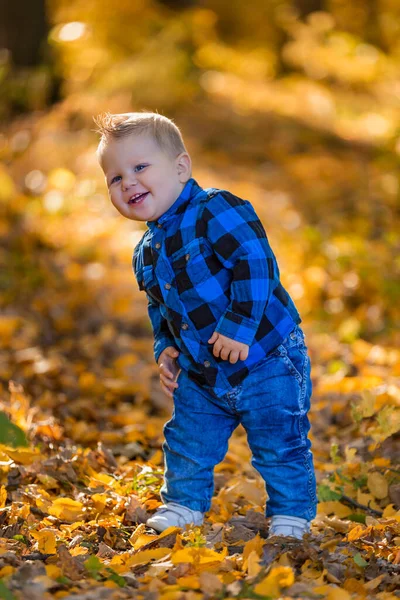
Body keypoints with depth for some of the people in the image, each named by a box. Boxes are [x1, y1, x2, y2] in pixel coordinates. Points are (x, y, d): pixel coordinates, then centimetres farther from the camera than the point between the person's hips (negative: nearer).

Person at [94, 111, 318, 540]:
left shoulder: (216, 211, -18)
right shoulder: (146, 253, 8)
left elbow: (256, 262, -26)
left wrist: (240, 326, -29)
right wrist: (165, 348, 8)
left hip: (266, 357, -7)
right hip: (201, 374, 7)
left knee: (279, 444, -2)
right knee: (188, 439, 15)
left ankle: (291, 513, 17)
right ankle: (184, 503, 36)